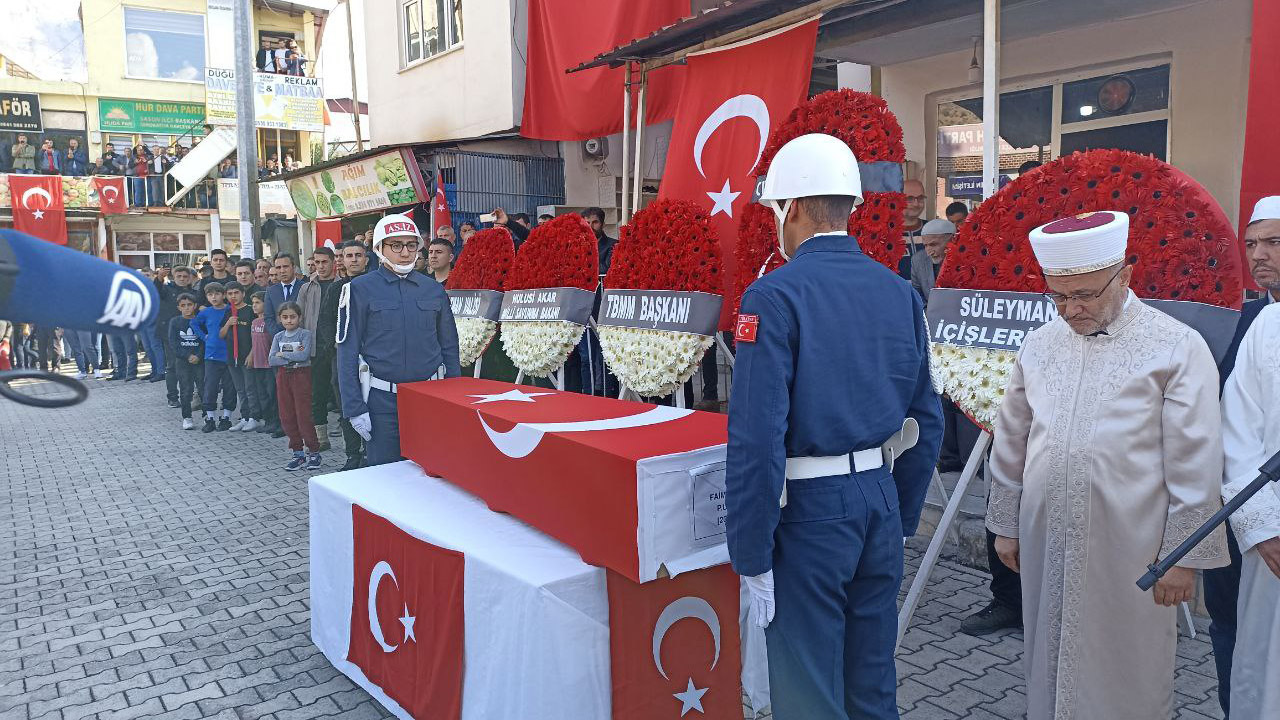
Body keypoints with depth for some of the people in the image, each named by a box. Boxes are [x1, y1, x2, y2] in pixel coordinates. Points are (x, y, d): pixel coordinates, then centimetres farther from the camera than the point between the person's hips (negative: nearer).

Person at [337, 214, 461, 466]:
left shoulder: (433, 289, 7)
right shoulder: (360, 290, -2)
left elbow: (449, 348, 11)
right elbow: (347, 352, -4)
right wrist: (355, 408, -9)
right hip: (382, 399, -3)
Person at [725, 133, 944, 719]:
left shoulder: (773, 297, -14)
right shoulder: (900, 294, 5)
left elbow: (757, 439, -20)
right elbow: (926, 423, 10)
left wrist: (750, 556, -12)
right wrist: (900, 520, 19)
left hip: (808, 511, -6)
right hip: (879, 502, 7)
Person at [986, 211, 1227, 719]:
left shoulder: (1177, 348, -7)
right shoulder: (1040, 344, 5)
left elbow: (1196, 463, -6)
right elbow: (1010, 444, 11)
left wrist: (1183, 556, -6)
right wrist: (1005, 525, 13)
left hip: (1128, 556, -3)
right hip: (1045, 546, 4)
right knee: (1048, 667, 16)